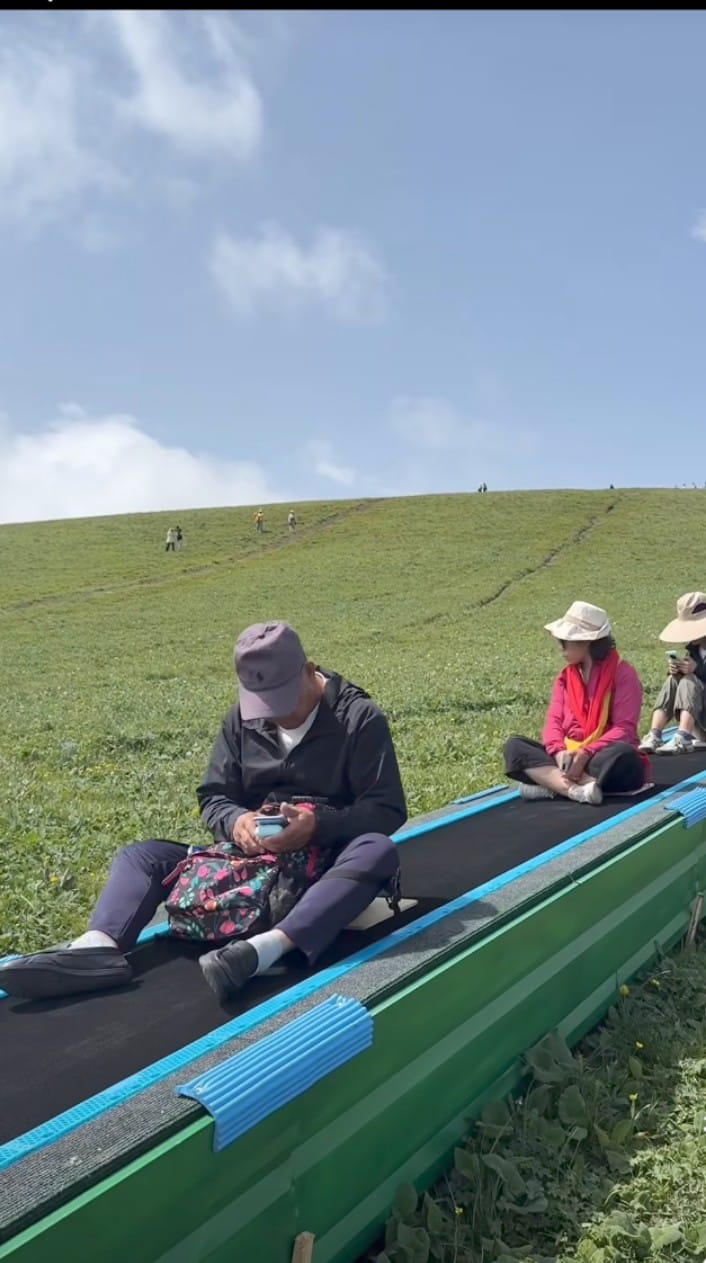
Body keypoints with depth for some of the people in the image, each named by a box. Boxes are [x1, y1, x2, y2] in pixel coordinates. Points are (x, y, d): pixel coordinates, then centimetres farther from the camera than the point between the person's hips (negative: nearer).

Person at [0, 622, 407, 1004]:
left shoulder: (359, 718, -10)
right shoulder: (242, 719, 3)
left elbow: (387, 809, -14)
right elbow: (213, 798, 4)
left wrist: (319, 825, -31)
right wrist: (236, 820, -20)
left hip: (328, 862, -4)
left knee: (378, 851, -38)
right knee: (142, 855, -8)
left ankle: (268, 947, -55)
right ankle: (100, 947, -38)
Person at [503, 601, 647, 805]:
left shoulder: (623, 674, -4)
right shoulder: (565, 677, 12)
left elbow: (624, 729, -13)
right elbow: (554, 721, 1)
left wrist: (587, 753, -28)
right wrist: (559, 752, -22)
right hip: (567, 757, 4)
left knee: (624, 755, -38)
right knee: (514, 746, -18)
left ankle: (550, 783, -33)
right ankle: (579, 789, -38)